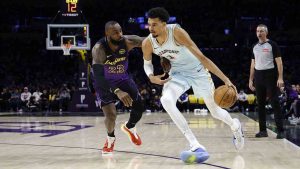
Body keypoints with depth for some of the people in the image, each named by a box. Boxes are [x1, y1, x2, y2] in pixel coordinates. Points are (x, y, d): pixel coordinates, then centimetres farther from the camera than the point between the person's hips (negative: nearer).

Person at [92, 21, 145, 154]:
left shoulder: (127, 41, -25)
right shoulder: (99, 49, -34)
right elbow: (98, 77, -40)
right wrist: (117, 92, -51)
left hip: (123, 79, 4)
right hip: (105, 83, -4)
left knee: (139, 107, 5)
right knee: (111, 115, -18)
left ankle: (129, 127, 40)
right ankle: (110, 138, 16)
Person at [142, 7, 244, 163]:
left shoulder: (176, 32, -31)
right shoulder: (147, 43, -17)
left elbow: (201, 57, -33)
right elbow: (147, 62, 6)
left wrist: (225, 79, -37)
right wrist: (151, 76, -18)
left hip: (197, 70, -3)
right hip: (178, 72, 3)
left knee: (215, 111, 8)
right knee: (166, 100, -28)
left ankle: (235, 126, 47)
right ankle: (196, 146, -25)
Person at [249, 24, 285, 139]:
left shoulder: (272, 45, -3)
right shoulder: (255, 47, 13)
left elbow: (279, 61, -7)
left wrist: (280, 78, -16)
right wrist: (250, 80, 12)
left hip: (270, 75, -6)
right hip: (258, 76, 6)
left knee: (275, 103, -8)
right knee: (260, 104, 6)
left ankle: (280, 130, -7)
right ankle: (263, 130, 12)